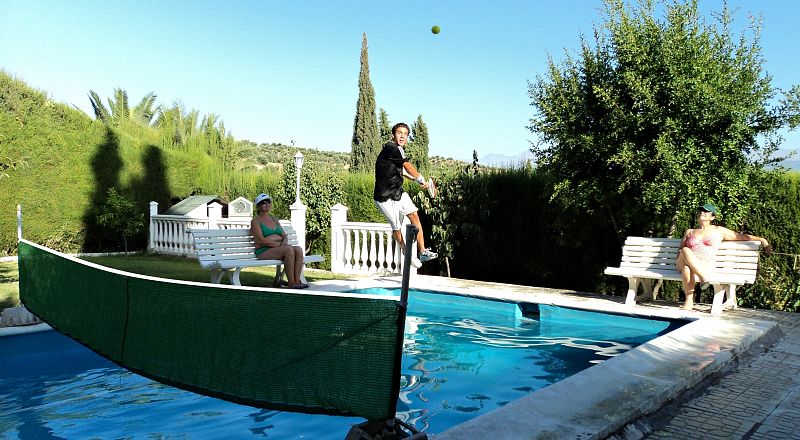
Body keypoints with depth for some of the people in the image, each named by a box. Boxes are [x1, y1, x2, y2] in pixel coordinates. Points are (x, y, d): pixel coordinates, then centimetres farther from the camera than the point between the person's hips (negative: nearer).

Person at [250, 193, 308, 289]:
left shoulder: (275, 220, 23)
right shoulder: (255, 221, 2)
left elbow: (285, 236, 17)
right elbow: (261, 240, -10)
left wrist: (284, 242, -7)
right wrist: (279, 244, -14)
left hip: (279, 249, 6)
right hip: (263, 251, -6)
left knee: (298, 249, -24)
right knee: (289, 249, -33)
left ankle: (297, 280, -28)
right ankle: (291, 283, -30)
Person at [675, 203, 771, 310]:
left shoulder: (718, 231, 21)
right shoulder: (690, 232, 26)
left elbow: (741, 236, 19)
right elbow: (680, 250, 27)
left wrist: (761, 239, 8)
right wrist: (679, 259, 6)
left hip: (706, 267, -2)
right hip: (685, 264, 2)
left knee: (687, 267, -39)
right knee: (685, 251, -37)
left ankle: (689, 299, -36)